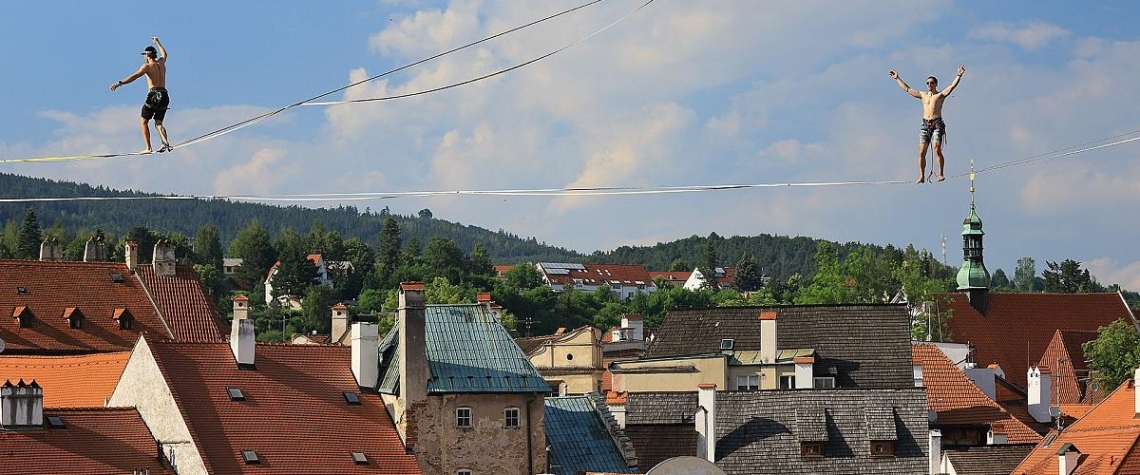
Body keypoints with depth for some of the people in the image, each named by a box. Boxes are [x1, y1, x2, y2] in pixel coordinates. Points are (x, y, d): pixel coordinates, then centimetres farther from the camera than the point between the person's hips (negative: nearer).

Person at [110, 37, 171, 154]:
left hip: (154, 95, -6)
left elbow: (134, 76, -16)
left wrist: (119, 83, -22)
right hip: (164, 95, 6)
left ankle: (148, 147, -5)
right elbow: (164, 54, 40)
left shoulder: (147, 66, -3)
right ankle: (165, 142, -19)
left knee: (144, 122, 6)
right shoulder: (161, 63, 16)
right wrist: (157, 43, 56)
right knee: (158, 123, 10)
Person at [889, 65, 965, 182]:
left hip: (937, 124, -4)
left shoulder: (941, 95, 6)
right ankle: (921, 176, 2)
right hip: (925, 124, 4)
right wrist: (897, 78, 26)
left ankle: (941, 174, -16)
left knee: (937, 149, -17)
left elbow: (952, 86, -6)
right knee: (921, 152, -2)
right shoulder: (923, 95, 18)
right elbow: (907, 89, 24)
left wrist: (959, 76, -19)